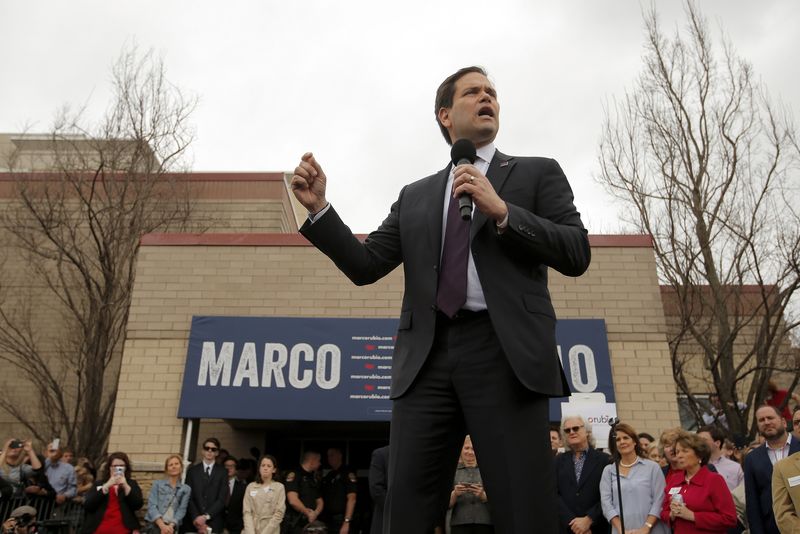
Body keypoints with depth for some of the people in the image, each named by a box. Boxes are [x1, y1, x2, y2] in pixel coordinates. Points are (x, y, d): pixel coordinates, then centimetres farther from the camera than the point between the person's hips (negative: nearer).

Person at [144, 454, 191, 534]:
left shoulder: (186, 489, 15)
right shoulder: (157, 483, 11)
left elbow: (181, 510, 4)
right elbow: (151, 506, -1)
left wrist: (171, 525, -16)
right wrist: (162, 525, -16)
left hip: (172, 527, 2)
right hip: (154, 525, -1)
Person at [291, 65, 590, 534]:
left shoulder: (538, 173, 14)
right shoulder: (414, 196, 22)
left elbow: (577, 255, 2)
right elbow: (366, 265, 15)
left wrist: (502, 211, -9)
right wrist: (319, 207, 2)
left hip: (504, 352, -2)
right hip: (428, 359, 3)